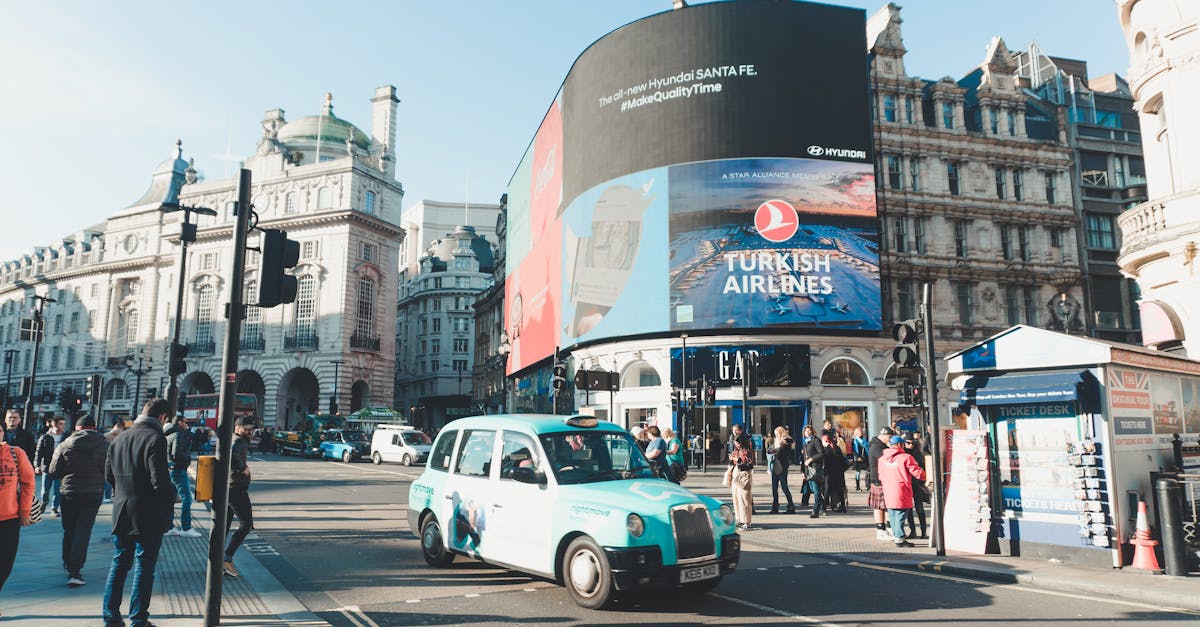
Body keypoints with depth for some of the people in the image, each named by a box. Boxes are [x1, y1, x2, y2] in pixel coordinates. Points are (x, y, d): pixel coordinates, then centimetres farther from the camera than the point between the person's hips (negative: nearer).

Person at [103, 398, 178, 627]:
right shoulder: (155, 439, -16)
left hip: (121, 512, 7)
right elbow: (160, 480, -20)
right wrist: (174, 495, -1)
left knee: (119, 564, 17)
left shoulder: (120, 438, 8)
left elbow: (109, 474, 14)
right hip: (148, 515, -7)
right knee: (144, 567, 2)